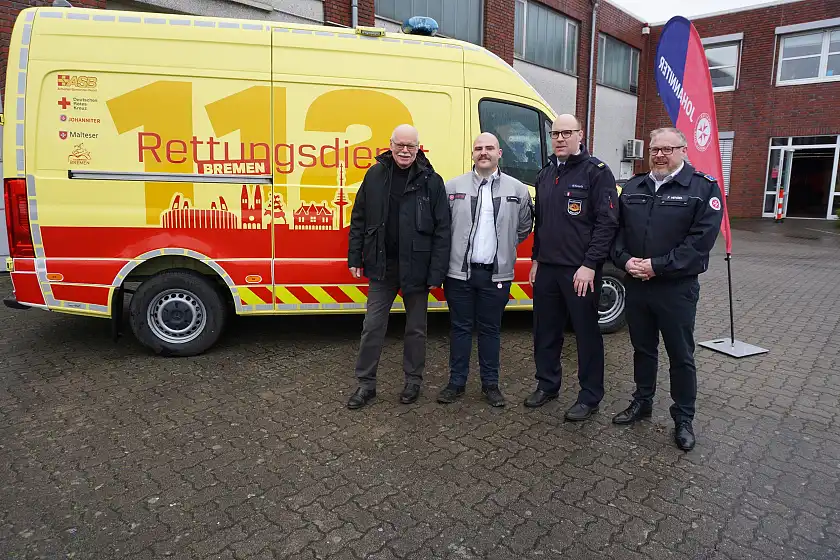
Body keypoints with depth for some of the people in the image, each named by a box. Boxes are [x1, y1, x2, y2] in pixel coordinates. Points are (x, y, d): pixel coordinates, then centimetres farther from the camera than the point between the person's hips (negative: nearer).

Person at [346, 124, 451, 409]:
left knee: (416, 328, 12)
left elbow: (442, 231, -7)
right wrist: (355, 259, 4)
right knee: (372, 326, 7)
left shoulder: (432, 181, -5)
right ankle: (366, 383, 22)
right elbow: (358, 219, 8)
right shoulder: (375, 175, 2)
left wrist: (436, 273, -12)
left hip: (416, 268, -2)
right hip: (381, 267, 2)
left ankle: (413, 380, 30)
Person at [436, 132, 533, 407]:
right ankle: (456, 382, 23)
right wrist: (448, 256, 4)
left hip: (496, 274, 0)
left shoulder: (517, 189, 2)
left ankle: (490, 384, 25)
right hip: (459, 271, 0)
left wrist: (504, 247, 11)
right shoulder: (453, 186, 1)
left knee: (490, 330, 12)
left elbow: (524, 228, 13)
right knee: (460, 328, 10)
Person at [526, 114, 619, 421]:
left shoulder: (596, 171, -7)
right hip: (546, 268, 7)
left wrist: (589, 265, -18)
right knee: (545, 331, 14)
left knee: (587, 333, 4)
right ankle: (547, 384, 31)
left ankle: (590, 396, 18)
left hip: (580, 271, -6)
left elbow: (607, 222, -13)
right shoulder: (545, 174, 14)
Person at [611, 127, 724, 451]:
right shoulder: (632, 188, 9)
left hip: (677, 288, -4)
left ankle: (683, 419, 22)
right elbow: (617, 229, 8)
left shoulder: (703, 188, -6)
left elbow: (701, 241, -15)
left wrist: (657, 265, -19)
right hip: (635, 285, 5)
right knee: (642, 348, 17)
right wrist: (625, 260, -9)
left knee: (681, 356, 7)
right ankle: (642, 402, 35)